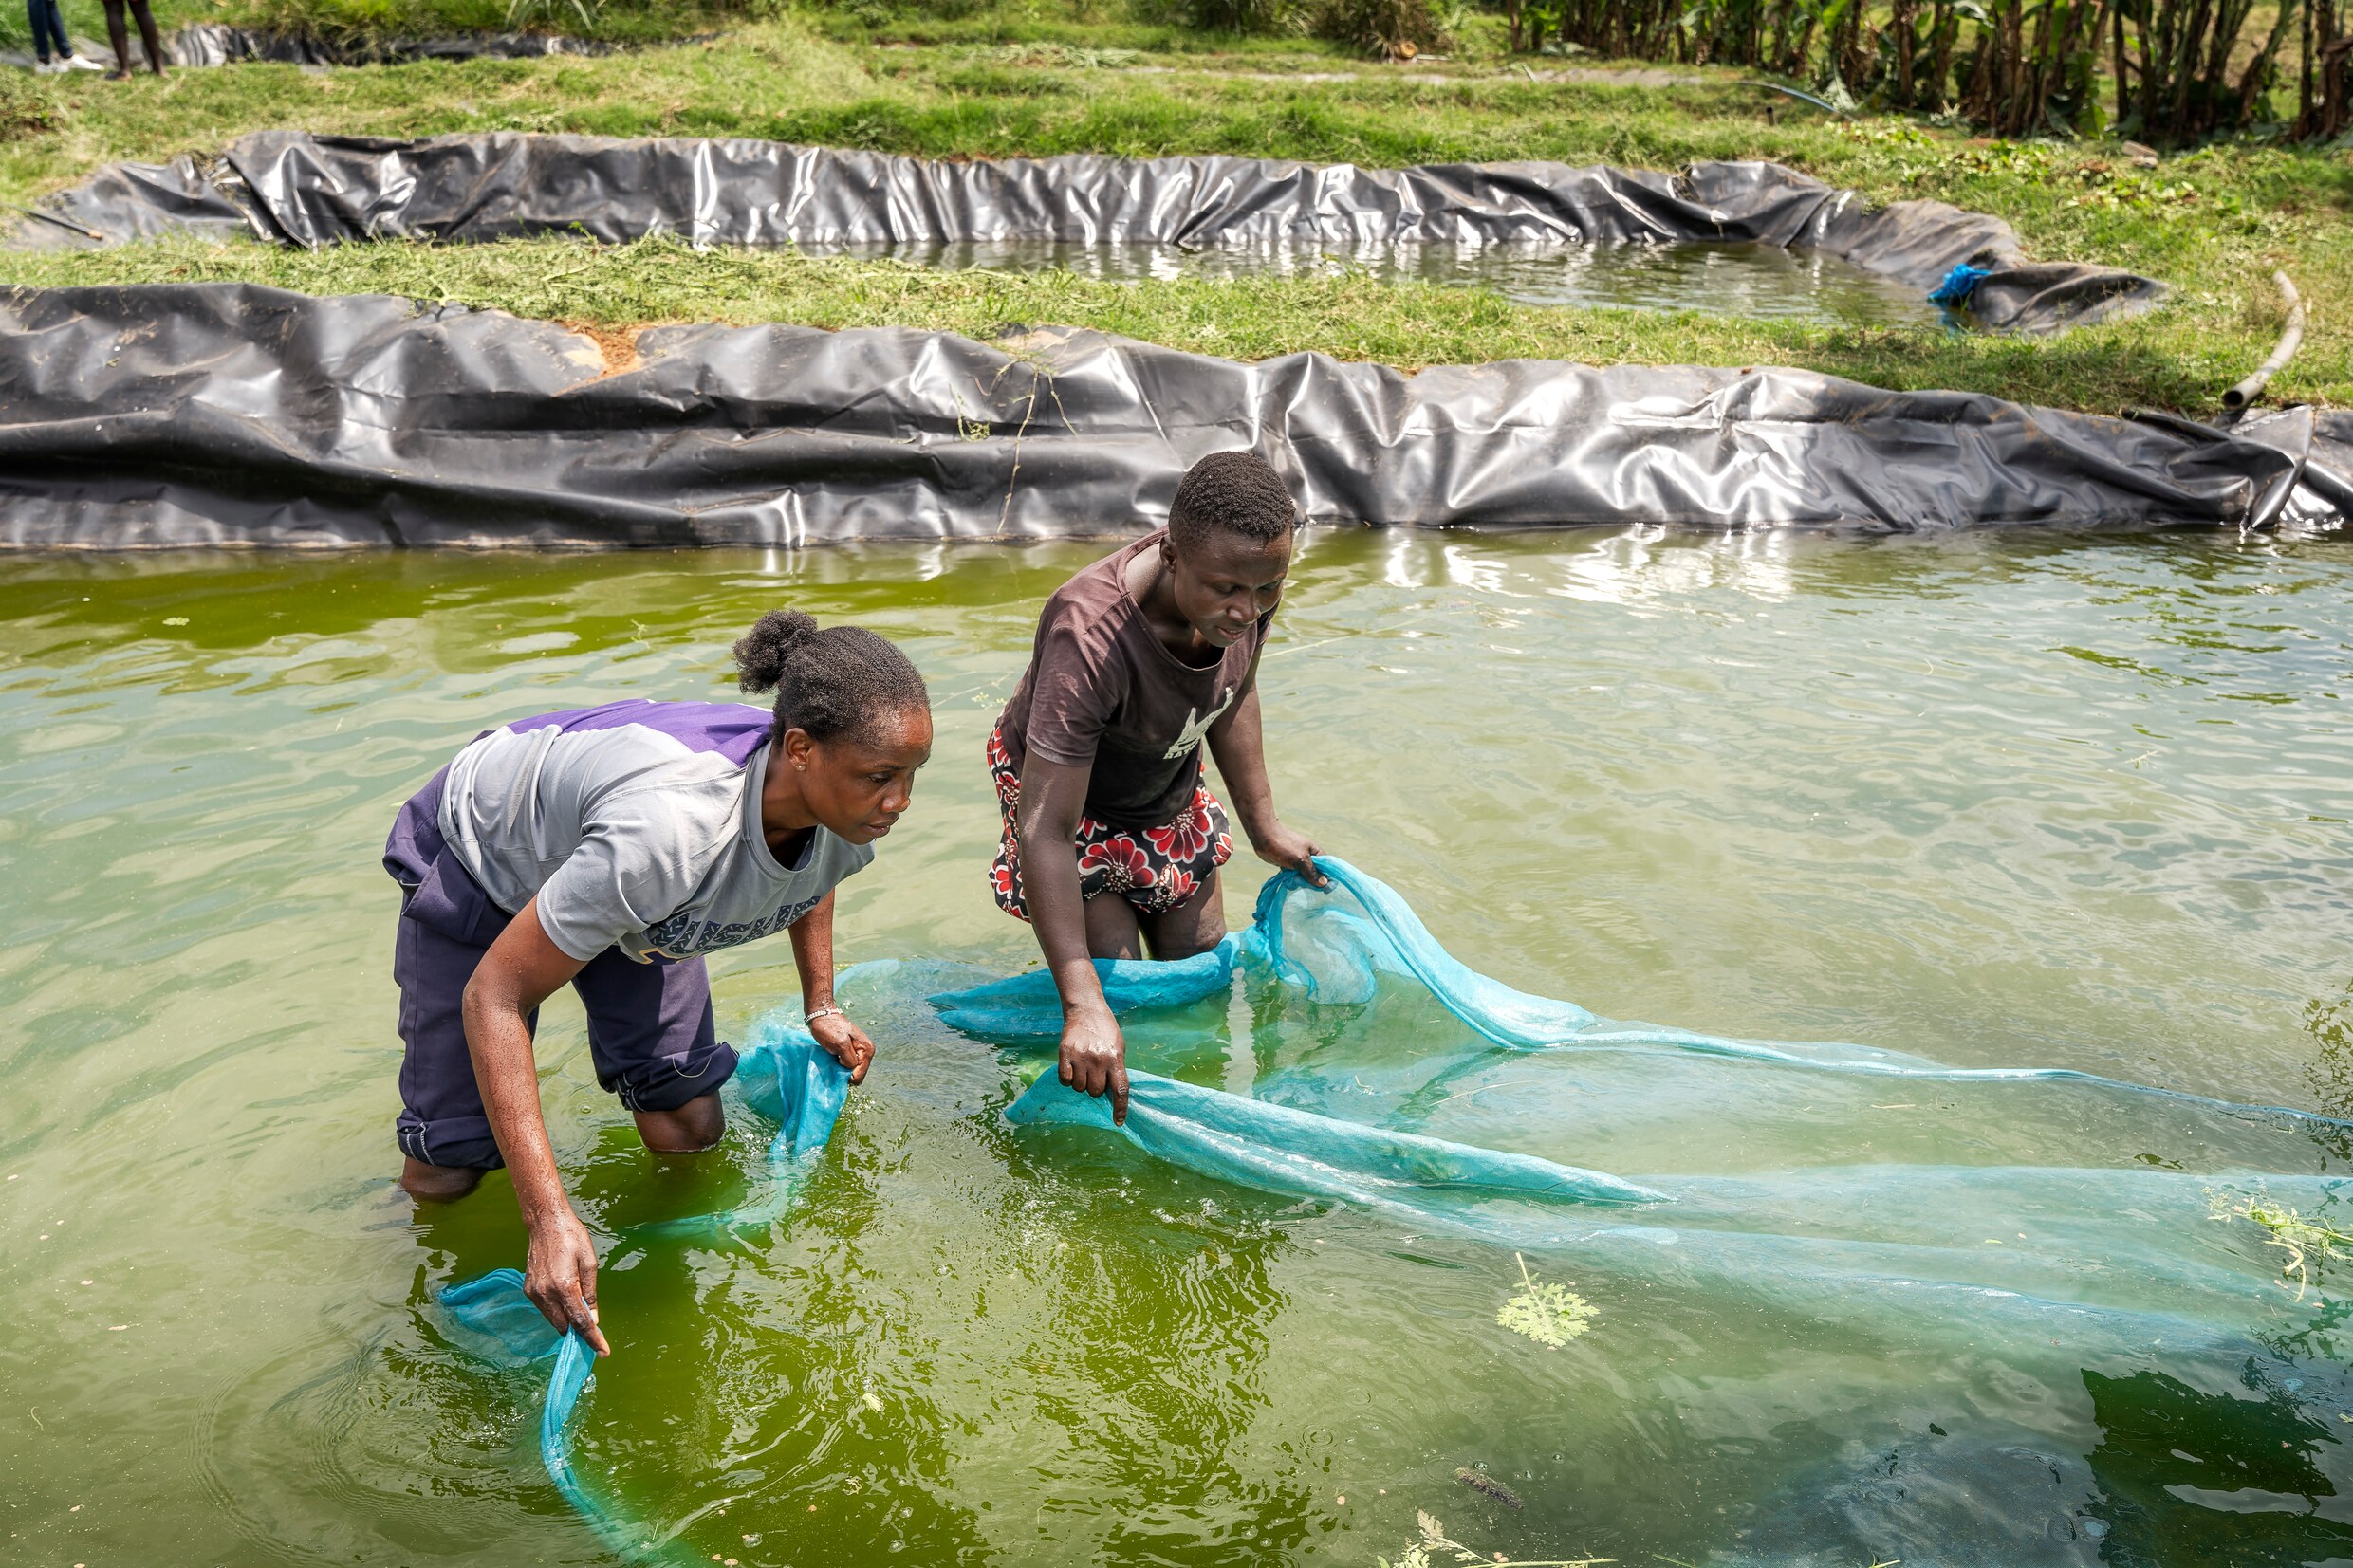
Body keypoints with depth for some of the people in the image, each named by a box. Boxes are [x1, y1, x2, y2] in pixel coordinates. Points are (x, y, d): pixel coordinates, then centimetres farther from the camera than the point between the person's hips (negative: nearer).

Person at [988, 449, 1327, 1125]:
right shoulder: (1090, 639, -46)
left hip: (1171, 788, 6)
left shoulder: (1250, 579, -25)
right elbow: (1045, 829, -45)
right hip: (1066, 792, -6)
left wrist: (1263, 826, 6)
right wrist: (1084, 1008, -49)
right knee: (1119, 988, -8)